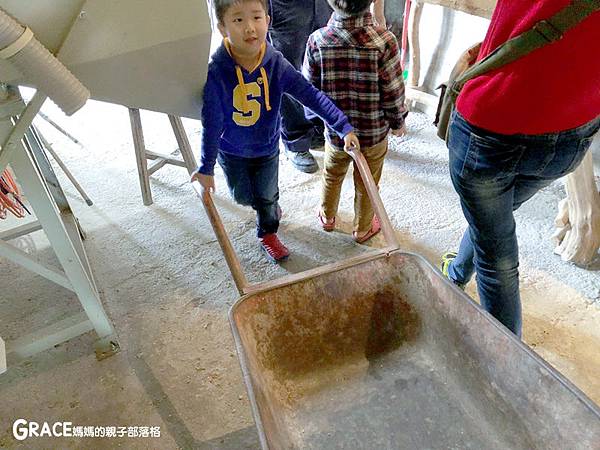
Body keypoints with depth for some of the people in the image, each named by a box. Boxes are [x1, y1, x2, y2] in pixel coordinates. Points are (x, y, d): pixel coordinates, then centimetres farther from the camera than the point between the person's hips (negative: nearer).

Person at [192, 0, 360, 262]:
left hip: (268, 147, 1)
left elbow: (311, 95, -22)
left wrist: (344, 127, -29)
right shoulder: (216, 72, -27)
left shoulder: (276, 64, -20)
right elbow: (211, 123, -24)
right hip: (232, 151, -1)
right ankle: (270, 206, 53)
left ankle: (267, 233, 46)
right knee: (243, 196, 17)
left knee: (267, 197, 16)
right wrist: (206, 168, -21)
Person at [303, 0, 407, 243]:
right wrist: (398, 122, 4)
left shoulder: (317, 41, -17)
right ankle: (362, 229, 41)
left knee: (332, 176, 27)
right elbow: (393, 92, -14)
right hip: (374, 132, -1)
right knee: (366, 184, 20)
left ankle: (327, 217, 49)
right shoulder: (384, 41, -22)